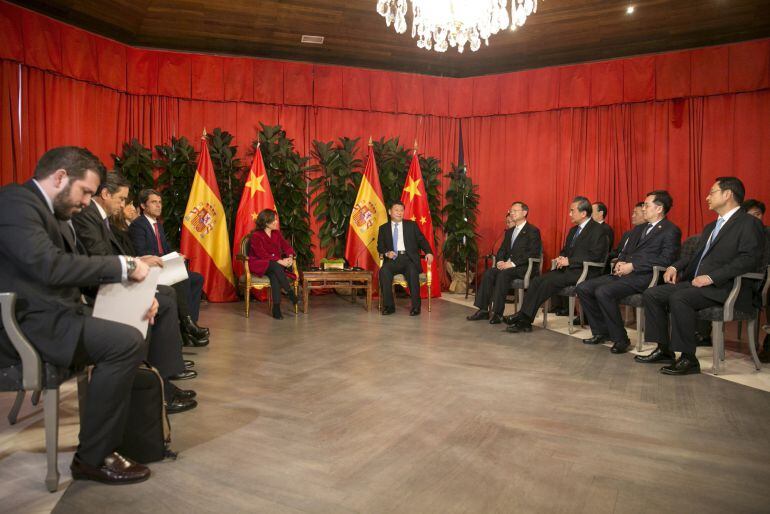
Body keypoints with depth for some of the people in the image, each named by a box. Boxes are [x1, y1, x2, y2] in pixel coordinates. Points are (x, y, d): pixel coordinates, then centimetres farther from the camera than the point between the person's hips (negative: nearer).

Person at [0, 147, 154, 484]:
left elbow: (74, 268, 14)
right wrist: (123, 266, -19)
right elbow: (51, 267, -28)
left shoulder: (55, 213, 17)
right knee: (127, 342, -24)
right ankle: (92, 457, -9)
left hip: (50, 314, 10)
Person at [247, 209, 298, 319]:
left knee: (274, 276, -32)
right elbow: (262, 254, -19)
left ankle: (276, 308, -34)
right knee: (276, 266, -37)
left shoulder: (277, 233, 11)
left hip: (275, 265, 4)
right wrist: (280, 261, -28)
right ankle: (291, 293, -29)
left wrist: (290, 257, -19)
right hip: (259, 265, -4)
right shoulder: (256, 236, -9)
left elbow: (286, 246, 5)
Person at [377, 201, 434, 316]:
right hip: (393, 259, 1)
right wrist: (387, 253, -11)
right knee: (384, 271, -31)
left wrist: (428, 252, -9)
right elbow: (380, 246, 12)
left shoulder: (411, 225, 16)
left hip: (409, 258, -1)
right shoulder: (383, 228, 17)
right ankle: (389, 306, -22)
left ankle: (416, 307, -23)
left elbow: (421, 239, 10)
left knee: (413, 272, -33)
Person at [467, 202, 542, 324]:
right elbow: (502, 250, 20)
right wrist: (500, 261, -4)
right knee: (489, 273, -19)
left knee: (503, 274, -32)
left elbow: (532, 253, -14)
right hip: (507, 265, 7)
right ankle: (483, 310, -18)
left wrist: (512, 264, -21)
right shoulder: (509, 231, 21)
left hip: (524, 268, -7)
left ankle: (498, 313, -31)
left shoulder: (533, 231, -3)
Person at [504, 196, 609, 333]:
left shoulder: (598, 230, -6)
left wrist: (569, 260, -17)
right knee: (537, 280, -14)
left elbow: (594, 256, -16)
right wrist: (562, 258, 3)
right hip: (568, 269, 8)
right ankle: (524, 321, -21)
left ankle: (524, 317, -22)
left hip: (584, 272, -8)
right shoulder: (573, 230, 22)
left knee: (549, 281, -27)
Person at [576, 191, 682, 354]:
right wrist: (619, 263, 2)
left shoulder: (671, 231, -2)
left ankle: (620, 339, -15)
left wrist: (632, 266, -17)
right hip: (622, 273, 9)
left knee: (603, 292, -31)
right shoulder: (639, 229, 24)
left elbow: (666, 259, -14)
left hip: (642, 277, -8)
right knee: (582, 288, -6)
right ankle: (601, 332, 4)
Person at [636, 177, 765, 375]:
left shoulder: (749, 223, -4)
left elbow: (748, 260, -17)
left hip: (723, 287, -9)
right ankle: (664, 350, 0)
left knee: (678, 298, -33)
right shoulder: (710, 227, 25)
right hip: (696, 283, 9)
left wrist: (711, 277, -25)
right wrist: (676, 266, 7)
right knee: (651, 294, -6)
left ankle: (688, 359, -23)